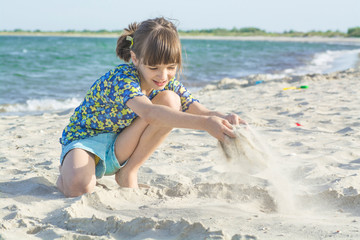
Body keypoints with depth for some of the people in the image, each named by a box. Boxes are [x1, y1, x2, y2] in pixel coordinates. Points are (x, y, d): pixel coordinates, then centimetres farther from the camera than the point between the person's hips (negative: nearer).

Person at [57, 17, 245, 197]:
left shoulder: (168, 83, -9)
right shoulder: (121, 78, -31)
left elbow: (200, 111, -18)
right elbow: (149, 113, -50)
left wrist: (222, 119, -43)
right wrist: (205, 123, -60)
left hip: (118, 151, 5)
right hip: (86, 139, -5)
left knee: (170, 101, -19)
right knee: (79, 188, -39)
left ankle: (128, 172, -8)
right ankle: (67, 172, 2)